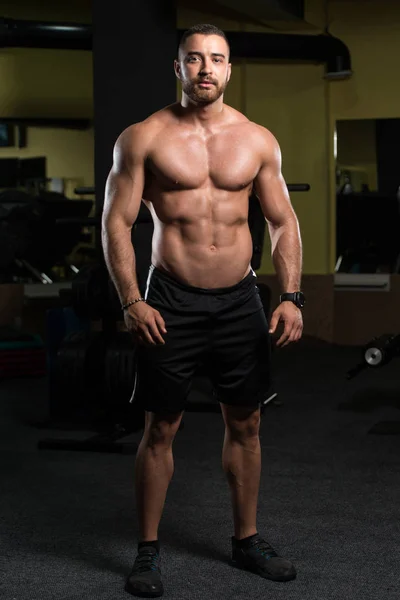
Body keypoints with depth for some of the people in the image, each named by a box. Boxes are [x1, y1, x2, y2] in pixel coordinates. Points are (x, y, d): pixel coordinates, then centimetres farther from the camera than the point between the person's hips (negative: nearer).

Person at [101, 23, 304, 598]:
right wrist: (131, 302, -13)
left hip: (240, 299, 3)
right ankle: (148, 550, 17)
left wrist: (290, 297, -2)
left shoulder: (258, 140, 5)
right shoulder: (144, 137, -3)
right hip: (171, 302, -3)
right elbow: (116, 223, -4)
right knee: (161, 428, 3)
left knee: (245, 423, 11)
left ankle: (247, 538, 28)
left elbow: (284, 223, 8)